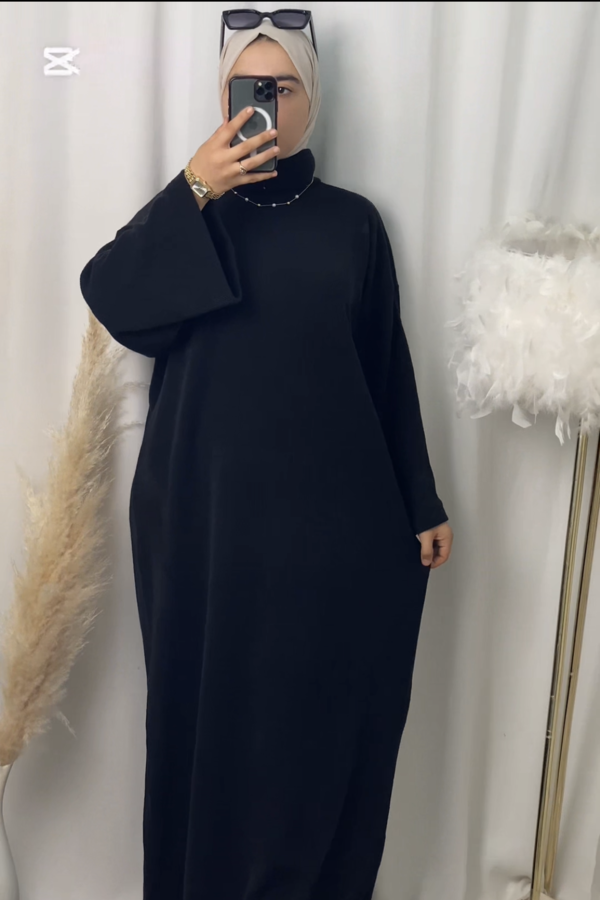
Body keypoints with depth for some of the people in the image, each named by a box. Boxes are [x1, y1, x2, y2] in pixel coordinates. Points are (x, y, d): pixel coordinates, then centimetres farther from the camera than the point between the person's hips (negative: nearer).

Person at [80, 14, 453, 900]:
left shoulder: (351, 221, 7)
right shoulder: (188, 211, 8)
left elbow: (389, 368, 7)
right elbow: (107, 297, -10)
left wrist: (422, 504, 5)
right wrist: (192, 191, -15)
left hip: (332, 516, 0)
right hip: (202, 514, 0)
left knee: (320, 717, 8)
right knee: (207, 710, 9)